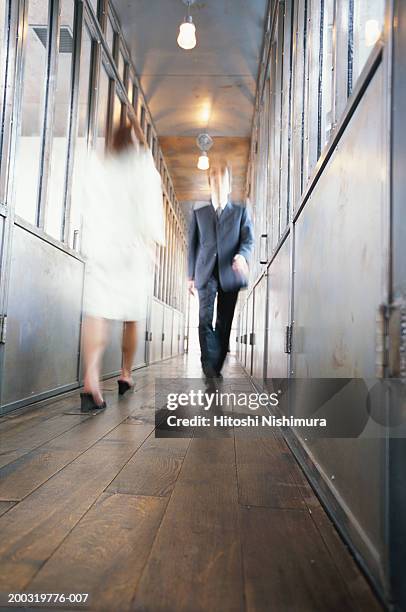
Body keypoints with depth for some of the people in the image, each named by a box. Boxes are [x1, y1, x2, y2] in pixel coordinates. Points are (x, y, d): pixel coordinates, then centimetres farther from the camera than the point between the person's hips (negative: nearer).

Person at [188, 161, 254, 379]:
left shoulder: (240, 212, 15)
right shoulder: (198, 212, 16)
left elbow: (248, 239, 4)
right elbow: (192, 244, 13)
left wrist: (242, 255, -19)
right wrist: (191, 276, 8)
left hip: (230, 273, 0)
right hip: (206, 273, 0)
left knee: (224, 322, 1)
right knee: (205, 319, -13)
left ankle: (216, 367, 11)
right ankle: (209, 366, -12)